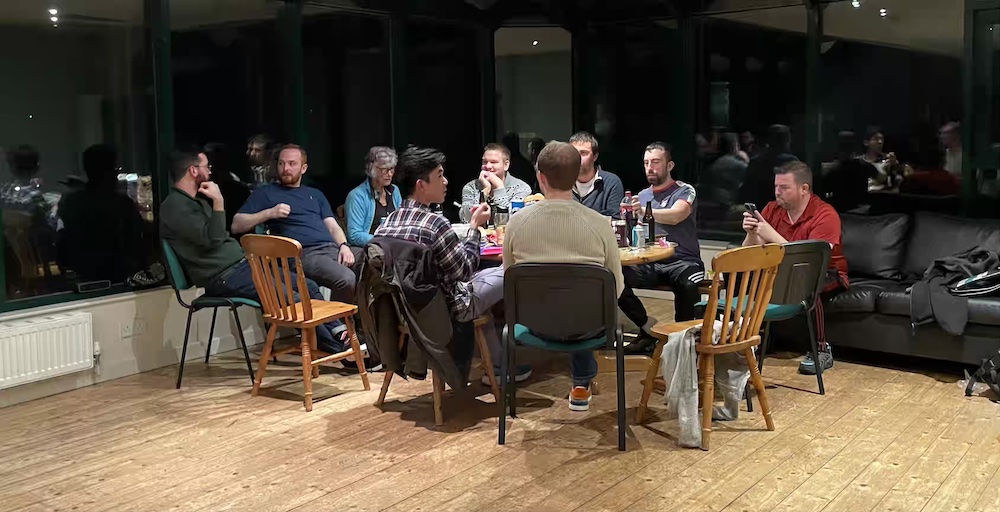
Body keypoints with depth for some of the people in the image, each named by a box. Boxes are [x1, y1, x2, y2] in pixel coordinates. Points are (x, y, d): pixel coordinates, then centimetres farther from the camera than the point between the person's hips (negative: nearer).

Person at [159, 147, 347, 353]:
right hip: (223, 277, -10)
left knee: (309, 286, -2)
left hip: (242, 263, 10)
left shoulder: (197, 199, 19)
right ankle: (339, 348, -9)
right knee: (293, 299, -21)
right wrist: (218, 202, -18)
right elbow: (211, 239, -22)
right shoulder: (174, 206, -11)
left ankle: (340, 331, -4)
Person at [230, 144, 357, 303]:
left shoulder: (315, 194, 30)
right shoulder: (265, 192, 16)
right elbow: (236, 225, 8)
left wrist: (344, 245, -2)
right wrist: (269, 213, -6)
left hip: (333, 248, 5)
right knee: (346, 279, -33)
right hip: (305, 253, -5)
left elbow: (333, 226, 20)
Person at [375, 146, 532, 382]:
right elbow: (465, 271, -14)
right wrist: (475, 226, -5)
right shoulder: (435, 223, -26)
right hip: (444, 309, -7)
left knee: (481, 277, 29)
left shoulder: (386, 224, -3)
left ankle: (497, 363, 31)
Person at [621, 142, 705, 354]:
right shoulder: (642, 195, 18)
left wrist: (643, 211, -40)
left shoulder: (685, 191, 0)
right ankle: (650, 328, -9)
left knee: (688, 285, -39)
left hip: (682, 261, -4)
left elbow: (675, 216, -22)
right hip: (650, 264, 5)